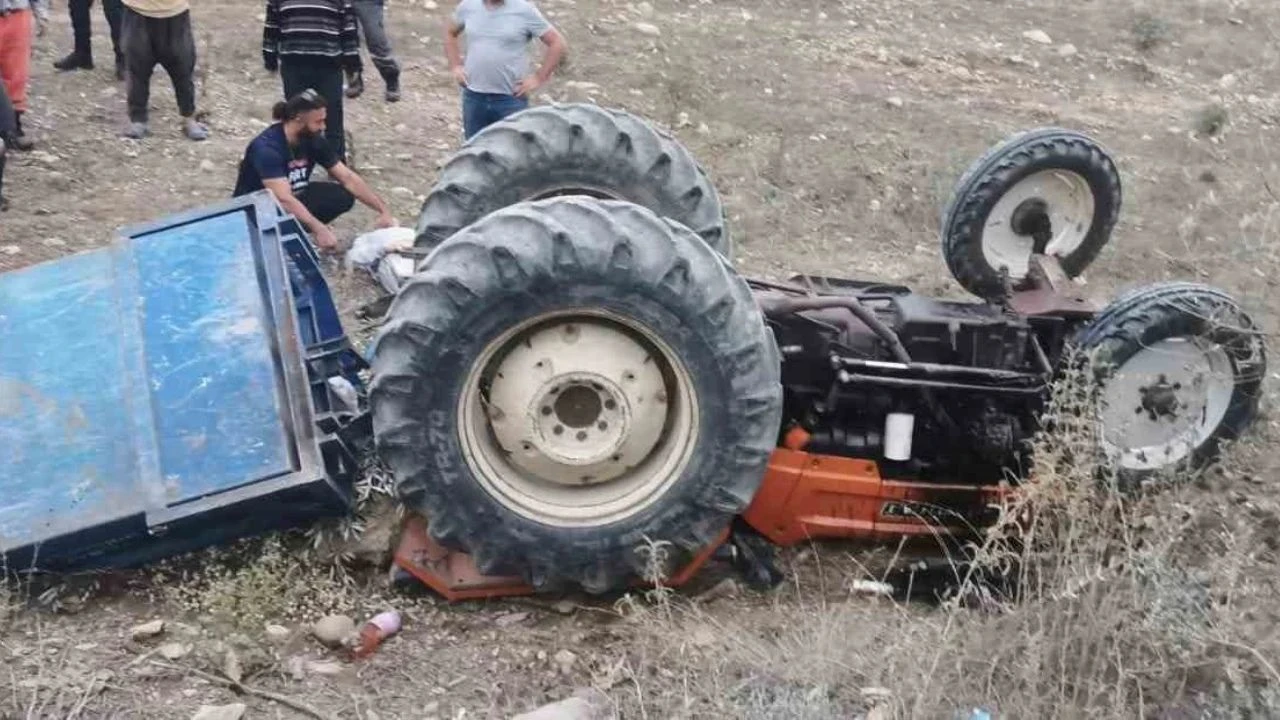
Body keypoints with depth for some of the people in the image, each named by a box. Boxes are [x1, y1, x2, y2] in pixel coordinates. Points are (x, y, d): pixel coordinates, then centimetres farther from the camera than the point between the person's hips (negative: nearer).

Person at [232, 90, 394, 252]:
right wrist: (320, 230, -46)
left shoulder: (313, 140, -10)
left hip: (293, 198, 7)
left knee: (343, 196, -13)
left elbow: (348, 178, -6)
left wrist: (383, 211, -13)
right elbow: (284, 200, -39)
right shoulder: (267, 148, -30)